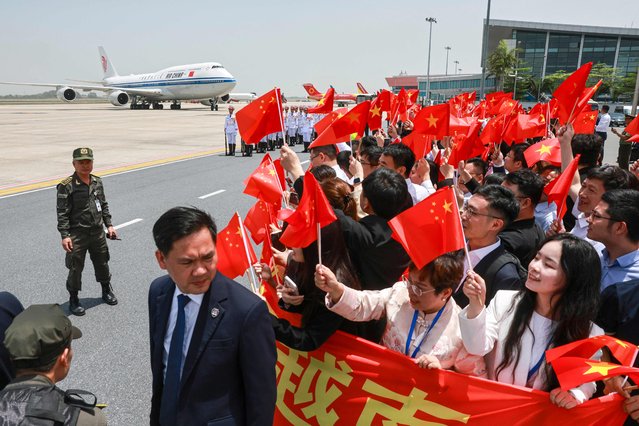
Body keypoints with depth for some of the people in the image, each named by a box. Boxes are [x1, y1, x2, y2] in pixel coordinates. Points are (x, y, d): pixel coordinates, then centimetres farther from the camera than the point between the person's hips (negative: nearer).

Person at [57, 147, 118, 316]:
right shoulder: (66, 186, -14)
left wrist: (109, 225, 10)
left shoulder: (97, 182, 4)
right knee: (75, 268, 6)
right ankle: (73, 299, 24)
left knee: (102, 263, 18)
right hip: (77, 234, -5)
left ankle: (106, 291, 39)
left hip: (98, 232, 5)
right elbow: (62, 213, -13)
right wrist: (65, 236, -16)